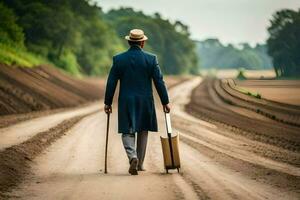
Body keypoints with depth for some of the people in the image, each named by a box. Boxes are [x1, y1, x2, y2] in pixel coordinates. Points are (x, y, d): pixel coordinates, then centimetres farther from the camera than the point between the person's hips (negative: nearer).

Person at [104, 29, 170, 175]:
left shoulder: (118, 59, -3)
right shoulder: (151, 59, -5)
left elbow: (111, 83, -1)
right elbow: (159, 82, -4)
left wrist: (107, 102, 8)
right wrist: (165, 102, 4)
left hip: (126, 102, 0)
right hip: (145, 102, 1)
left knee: (127, 132, 4)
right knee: (143, 132, 15)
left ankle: (133, 157, -21)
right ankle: (140, 164, 21)